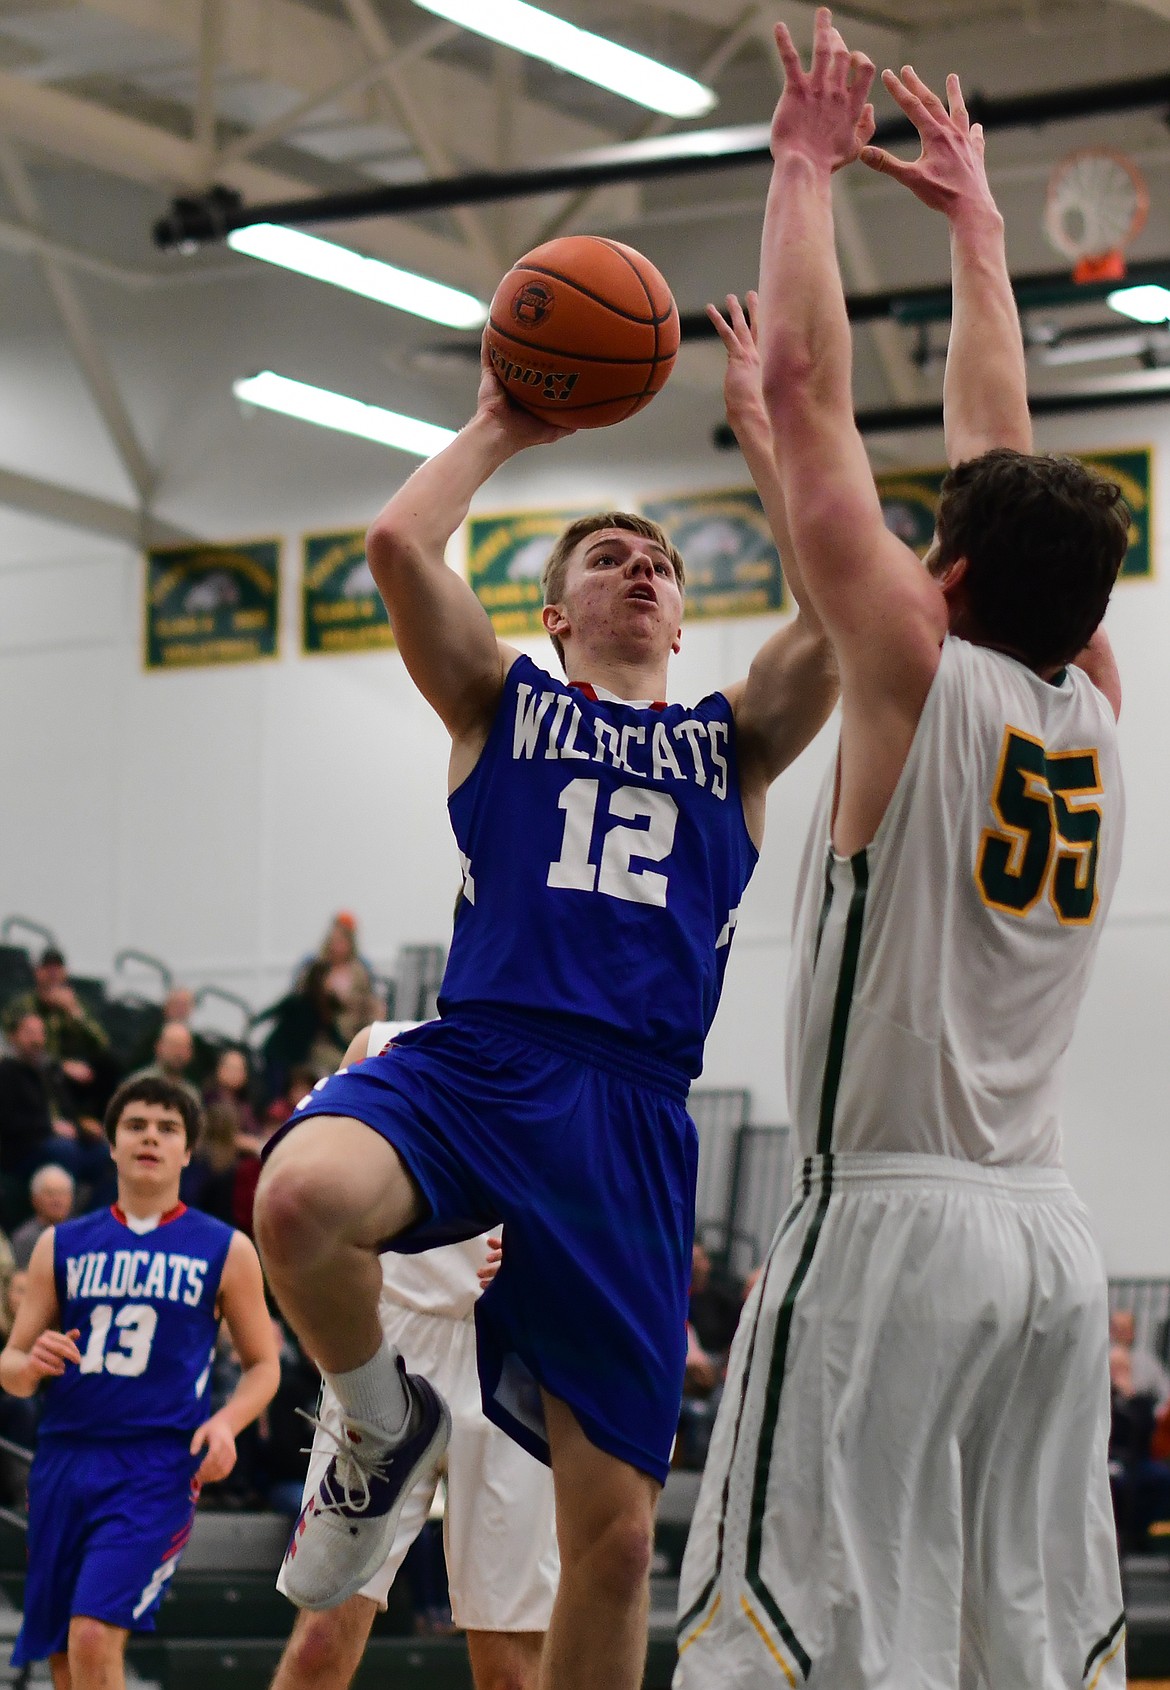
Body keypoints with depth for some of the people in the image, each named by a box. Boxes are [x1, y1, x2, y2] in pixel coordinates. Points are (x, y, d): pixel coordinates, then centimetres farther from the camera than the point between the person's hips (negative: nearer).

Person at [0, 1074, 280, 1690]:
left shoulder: (225, 1250, 6)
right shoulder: (62, 1245, 12)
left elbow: (264, 1365, 11)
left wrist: (225, 1422, -9)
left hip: (156, 1464, -4)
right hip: (63, 1456, 4)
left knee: (94, 1638, -21)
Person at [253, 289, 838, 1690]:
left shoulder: (733, 741, 22)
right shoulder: (503, 704, 18)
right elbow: (398, 543, 2)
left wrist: (760, 427, 14)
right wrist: (499, 429, 15)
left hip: (632, 1118, 2)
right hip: (472, 1063, -2)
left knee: (615, 1534, -1)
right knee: (302, 1195, -37)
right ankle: (384, 1429, -5)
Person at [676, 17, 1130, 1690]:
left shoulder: (920, 673, -6)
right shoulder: (1095, 707, 10)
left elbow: (808, 386, -1)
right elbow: (1002, 444, 23)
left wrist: (809, 169, 9)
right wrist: (973, 221, 33)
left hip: (893, 1224, -7)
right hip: (1050, 1235, 7)